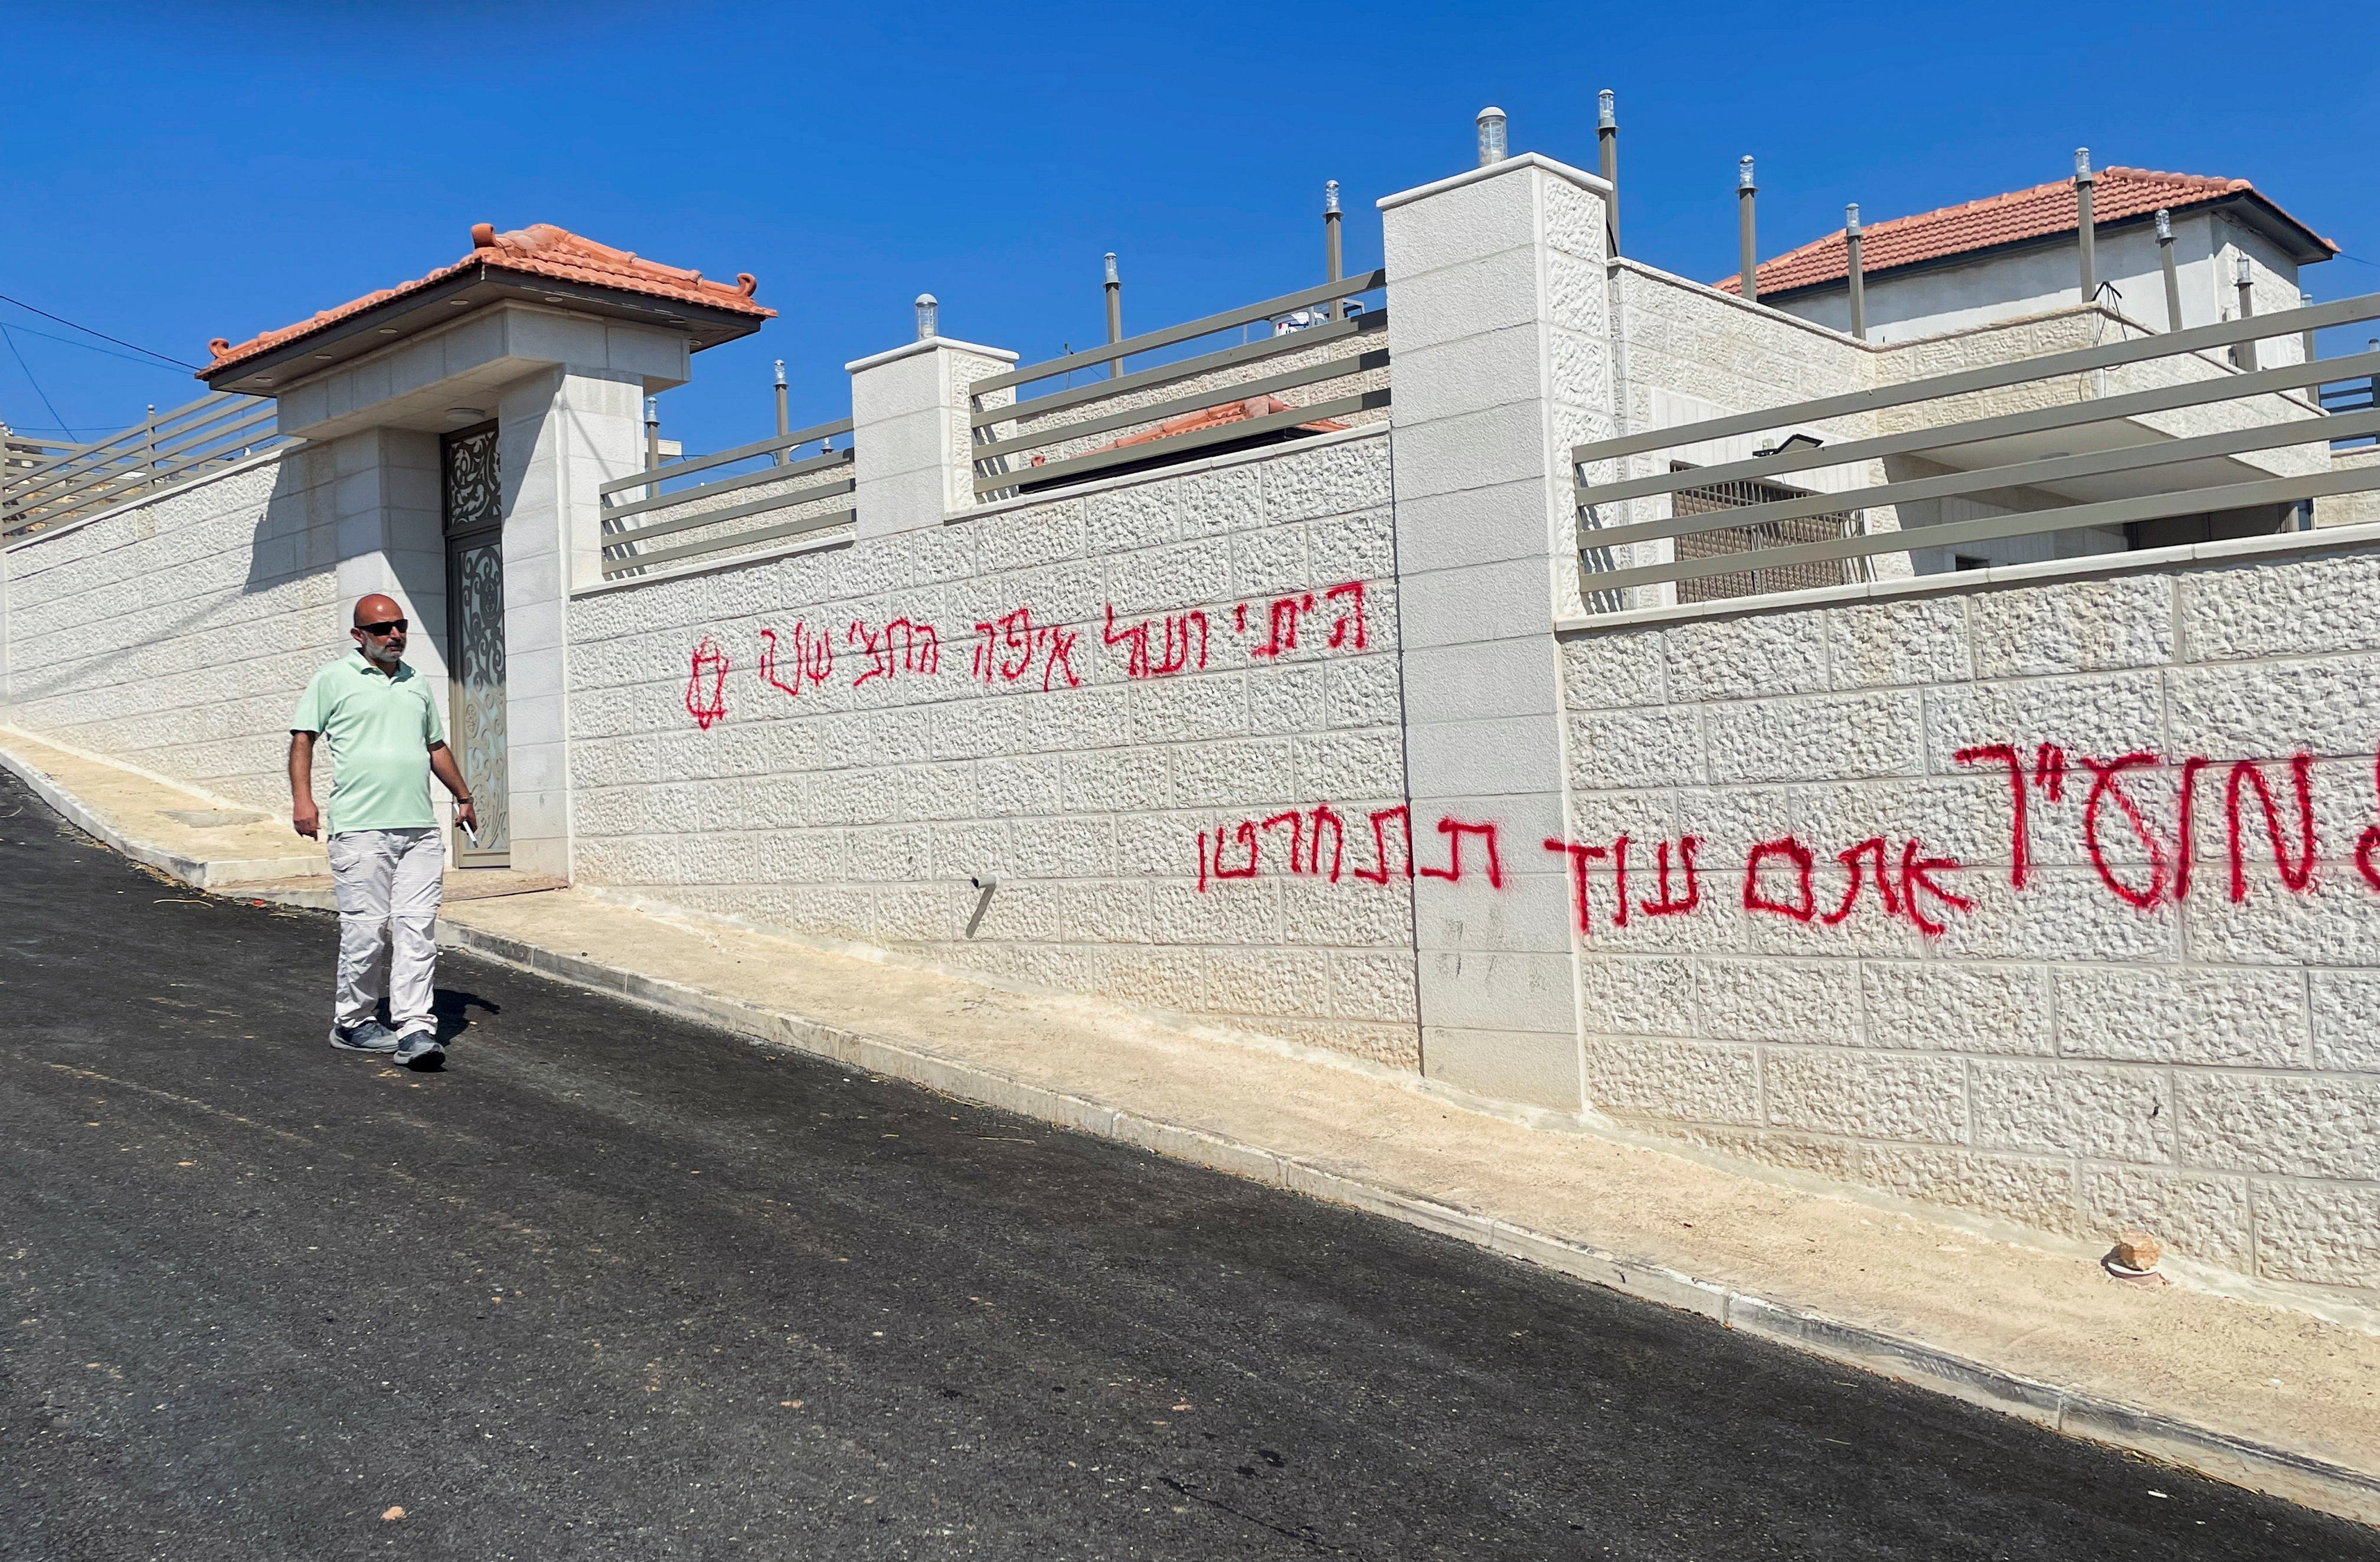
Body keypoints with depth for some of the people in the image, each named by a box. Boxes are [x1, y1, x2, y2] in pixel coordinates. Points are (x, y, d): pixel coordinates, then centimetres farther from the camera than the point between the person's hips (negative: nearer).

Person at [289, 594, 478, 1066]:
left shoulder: (418, 684, 21)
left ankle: (414, 1029, -4)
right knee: (366, 929, -3)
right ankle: (352, 1023, 14)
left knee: (417, 929, -3)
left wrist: (463, 797, 31)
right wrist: (302, 797, -10)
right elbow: (302, 737, 2)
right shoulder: (333, 678, 5)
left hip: (420, 829, 5)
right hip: (360, 828, -5)